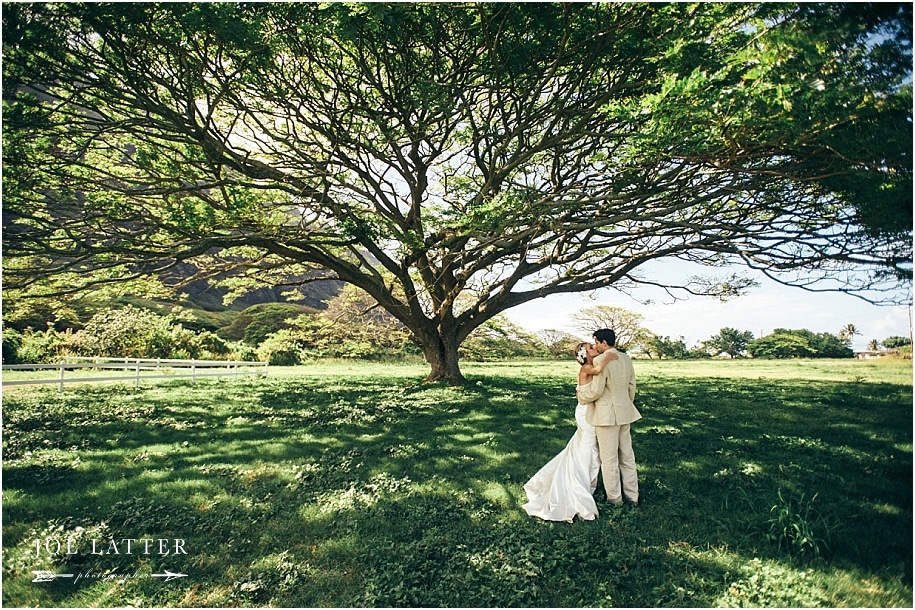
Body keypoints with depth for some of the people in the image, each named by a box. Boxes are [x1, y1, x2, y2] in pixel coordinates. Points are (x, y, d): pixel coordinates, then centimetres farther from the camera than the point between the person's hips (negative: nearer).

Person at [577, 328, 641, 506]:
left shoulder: (601, 360, -18)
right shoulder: (626, 358, 5)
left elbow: (596, 391, -18)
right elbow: (631, 386, 13)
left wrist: (580, 393, 0)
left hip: (607, 414, -8)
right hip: (625, 412, 8)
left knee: (609, 458, 4)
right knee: (627, 455, 17)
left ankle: (614, 499, 13)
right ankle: (632, 495, 27)